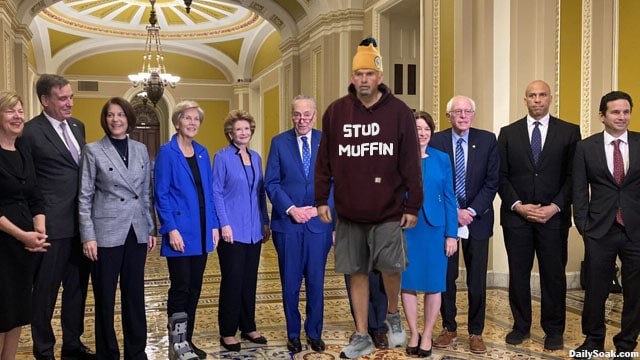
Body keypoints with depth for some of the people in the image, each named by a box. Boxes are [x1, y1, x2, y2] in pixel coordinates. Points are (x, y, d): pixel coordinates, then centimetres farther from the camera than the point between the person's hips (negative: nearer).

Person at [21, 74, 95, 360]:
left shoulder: (77, 126, 11)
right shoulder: (31, 131, -11)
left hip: (80, 224, 7)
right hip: (52, 226, -7)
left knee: (77, 288, 17)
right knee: (46, 291, 8)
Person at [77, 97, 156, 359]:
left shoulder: (141, 150, 8)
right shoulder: (93, 151, -2)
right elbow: (84, 197, -4)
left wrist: (151, 228, 9)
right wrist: (88, 236, -10)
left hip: (136, 232, 4)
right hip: (107, 232, -3)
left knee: (135, 294, 11)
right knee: (105, 297, 6)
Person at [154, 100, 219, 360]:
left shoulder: (202, 153, 11)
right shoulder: (167, 152, -6)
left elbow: (209, 192, 12)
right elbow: (161, 194, -10)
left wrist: (214, 225, 6)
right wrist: (171, 229, -16)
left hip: (202, 231, 6)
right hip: (180, 231, -6)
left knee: (195, 288, 11)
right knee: (181, 287, -3)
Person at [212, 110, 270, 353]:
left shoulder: (255, 157, 11)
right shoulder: (222, 157, -5)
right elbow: (216, 193, -8)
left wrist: (265, 222, 10)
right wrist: (224, 224, -15)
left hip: (254, 229, 5)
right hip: (233, 229, -5)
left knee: (250, 280, 11)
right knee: (232, 281, -1)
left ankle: (248, 327, 23)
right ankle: (227, 332, 11)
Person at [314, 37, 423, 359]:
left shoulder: (399, 111, -2)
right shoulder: (335, 112, 4)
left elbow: (411, 163, -2)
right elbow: (324, 161, 7)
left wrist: (412, 206, -4)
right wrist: (321, 199, 3)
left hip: (388, 212, -2)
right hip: (348, 212, 2)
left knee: (391, 268, -4)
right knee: (356, 273, 8)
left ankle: (393, 315, 28)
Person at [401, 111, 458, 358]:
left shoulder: (442, 159, 3)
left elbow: (449, 198, 2)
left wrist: (451, 234, -3)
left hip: (435, 228, 1)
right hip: (406, 228, 0)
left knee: (434, 284, 5)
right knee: (408, 283, 5)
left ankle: (427, 336, 20)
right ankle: (414, 333, 21)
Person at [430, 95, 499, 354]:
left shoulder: (487, 140, 0)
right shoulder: (436, 141, -3)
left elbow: (492, 181, -3)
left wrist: (472, 211, -12)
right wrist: (453, 212, -12)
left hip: (477, 219, 1)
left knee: (477, 281, 6)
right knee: (445, 277, 7)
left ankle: (476, 332, 21)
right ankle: (449, 328, 24)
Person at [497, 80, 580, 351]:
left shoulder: (569, 132, 4)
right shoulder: (508, 133, 7)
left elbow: (574, 176, 0)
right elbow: (501, 176, 3)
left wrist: (555, 207, -10)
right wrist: (517, 205, -8)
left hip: (554, 216, -1)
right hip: (516, 215, 1)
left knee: (554, 275, 6)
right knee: (518, 274, 8)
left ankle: (553, 330, 21)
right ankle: (521, 326, 22)